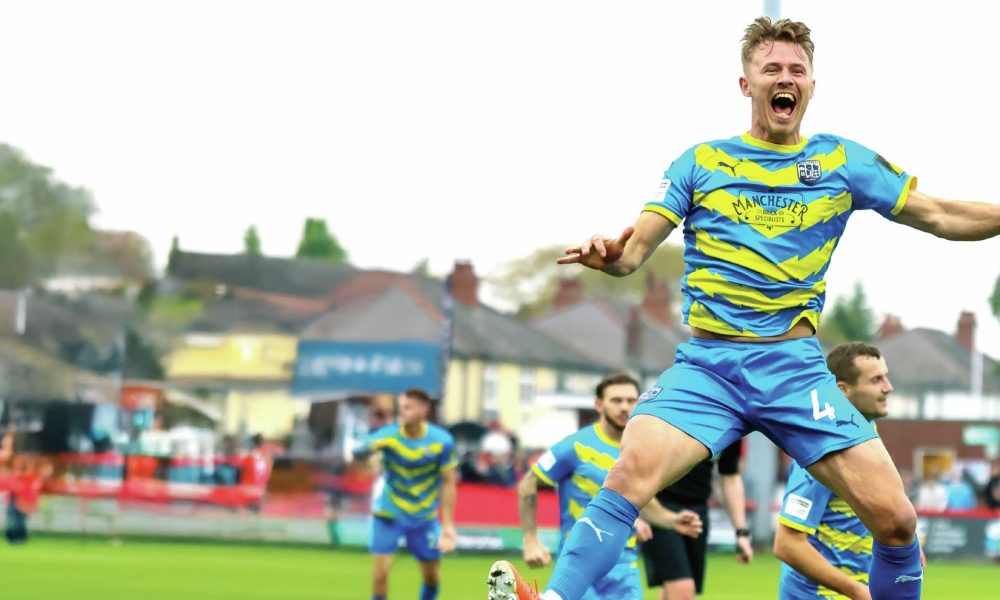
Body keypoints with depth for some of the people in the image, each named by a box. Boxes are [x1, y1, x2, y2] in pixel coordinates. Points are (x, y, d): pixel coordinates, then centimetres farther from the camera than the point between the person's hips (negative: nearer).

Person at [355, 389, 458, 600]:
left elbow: (448, 483, -5)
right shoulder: (389, 435, -18)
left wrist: (448, 525, -7)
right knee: (381, 572, -11)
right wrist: (367, 449, -61)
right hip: (389, 513, -2)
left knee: (432, 577, 8)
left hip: (425, 517, 2)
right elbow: (360, 451, -36)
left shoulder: (442, 441, -14)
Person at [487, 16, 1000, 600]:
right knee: (631, 472, -27)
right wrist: (607, 255, -21)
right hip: (708, 362, -1)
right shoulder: (701, 163, 8)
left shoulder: (841, 161, 9)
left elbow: (942, 216, 10)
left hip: (797, 366, 1)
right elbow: (636, 249, 2)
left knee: (895, 517, -11)